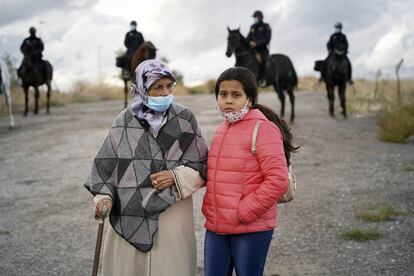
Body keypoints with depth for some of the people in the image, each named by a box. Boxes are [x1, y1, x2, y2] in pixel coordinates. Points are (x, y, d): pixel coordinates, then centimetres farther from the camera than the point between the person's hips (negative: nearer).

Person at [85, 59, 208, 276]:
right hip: (129, 215, 1)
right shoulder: (125, 121, 3)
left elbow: (201, 166, 5)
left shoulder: (184, 119, 2)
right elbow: (106, 164, 7)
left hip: (171, 216, -1)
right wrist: (104, 196, -7)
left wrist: (177, 177, -11)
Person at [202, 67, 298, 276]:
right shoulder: (222, 129, 13)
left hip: (251, 229, -7)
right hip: (216, 226, 7)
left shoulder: (263, 129, -11)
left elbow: (278, 181, -18)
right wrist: (210, 208, 8)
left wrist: (243, 212, -17)